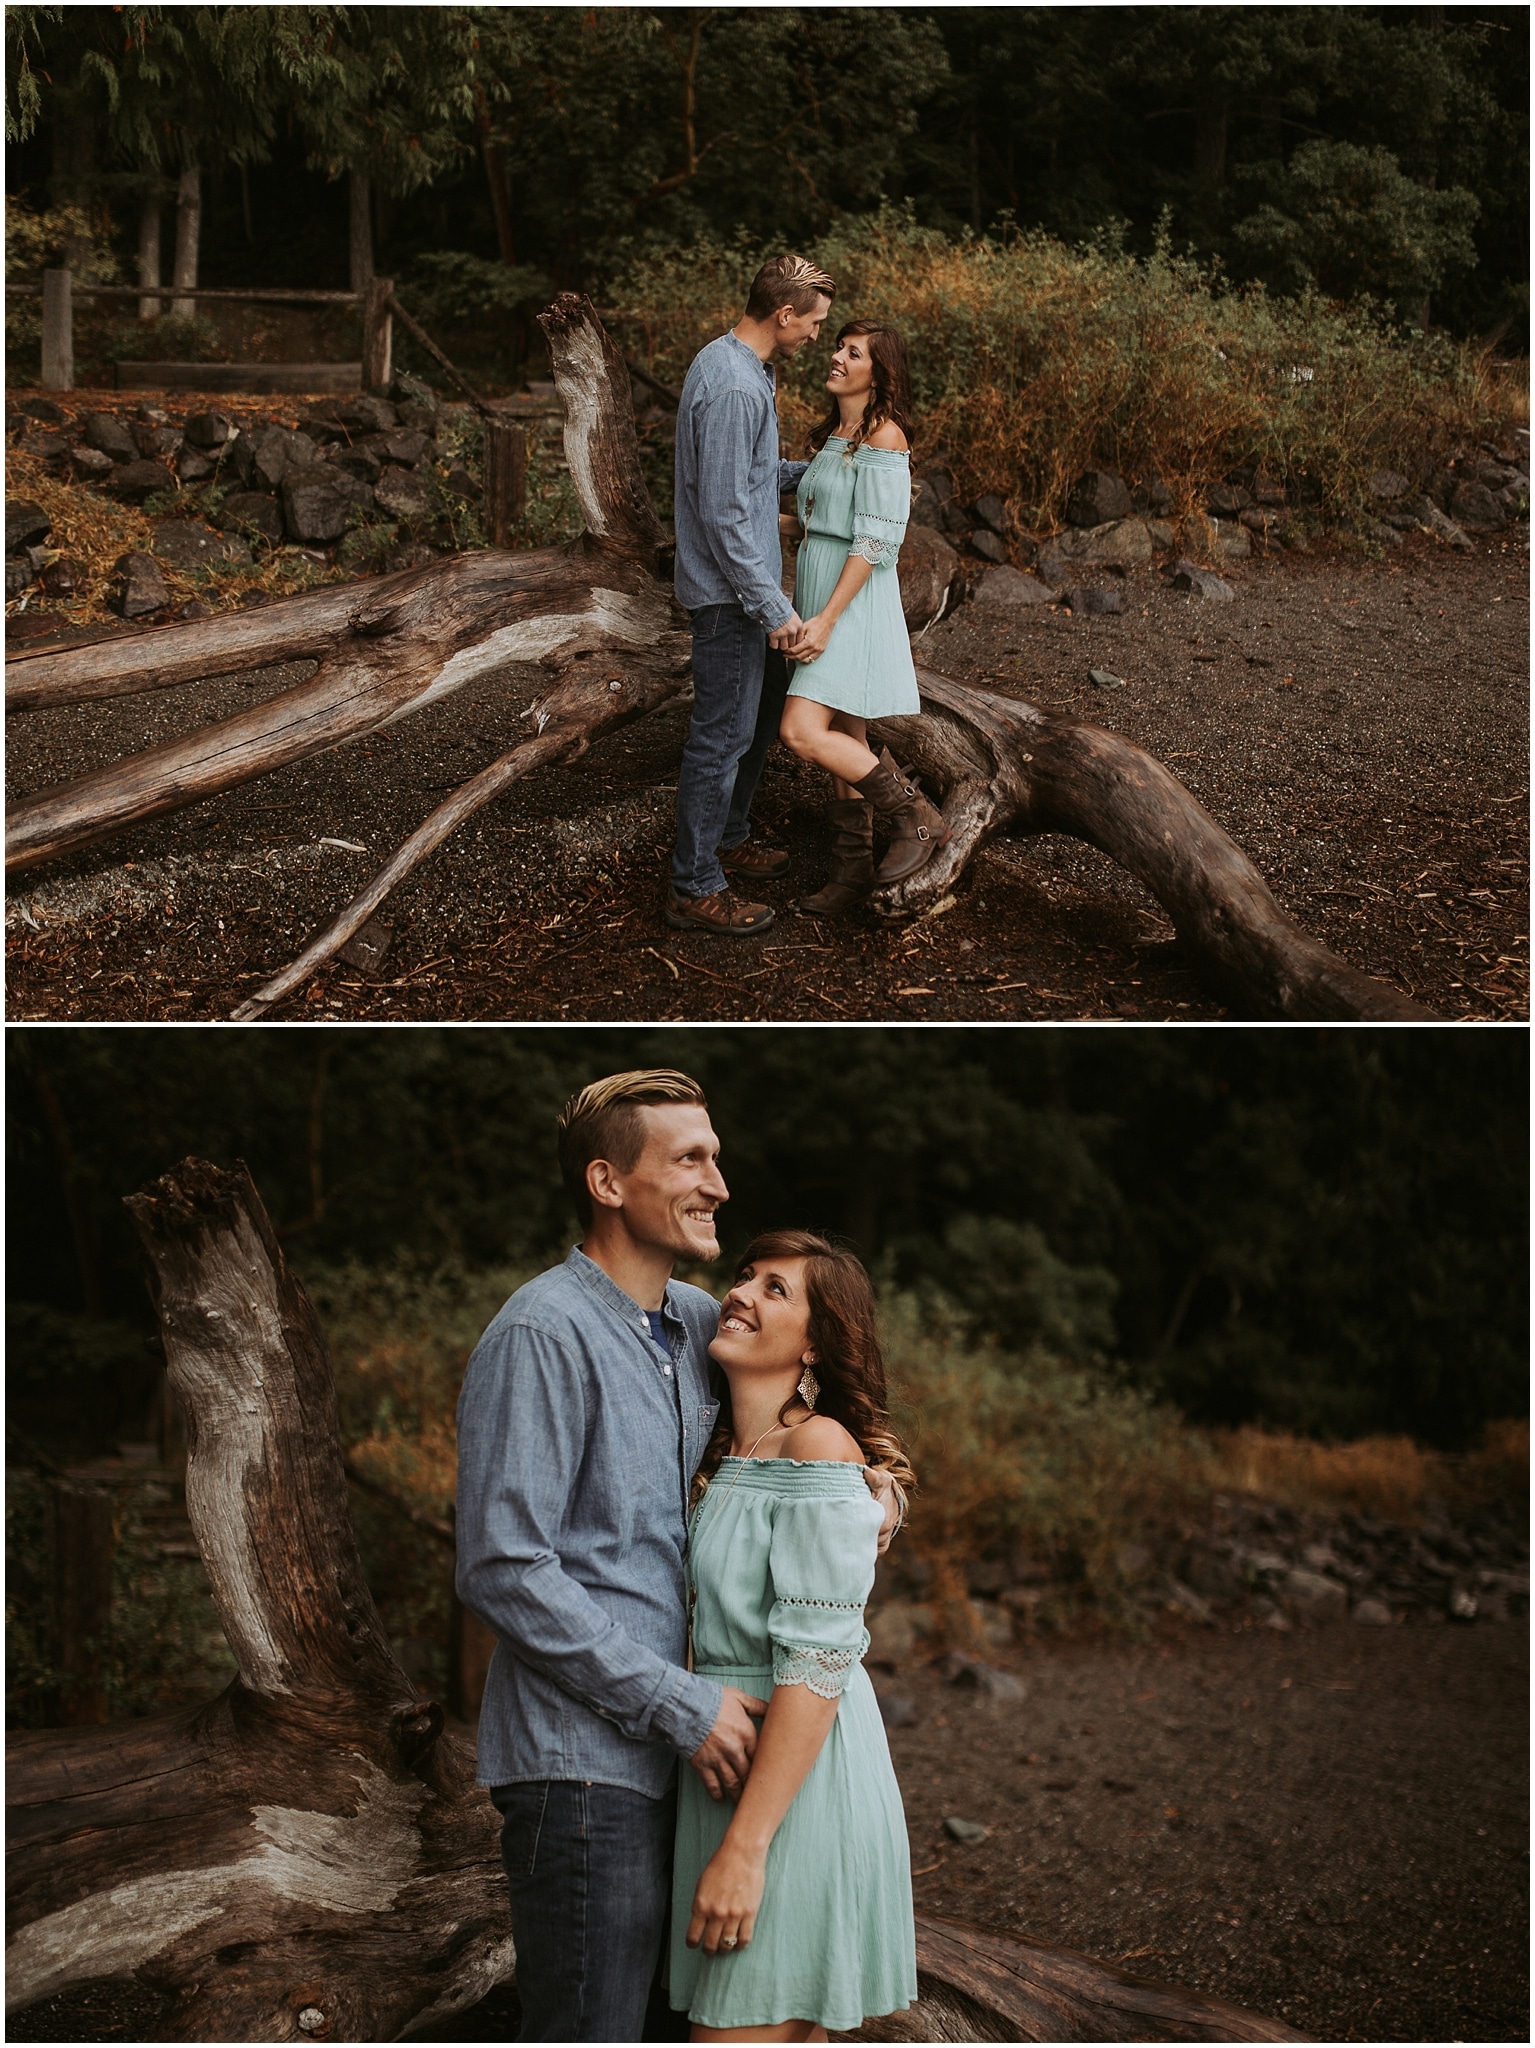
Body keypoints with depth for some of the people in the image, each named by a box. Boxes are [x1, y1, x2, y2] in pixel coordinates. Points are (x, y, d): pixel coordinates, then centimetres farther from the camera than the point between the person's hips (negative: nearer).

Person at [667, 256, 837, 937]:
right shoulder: (736, 388, -24)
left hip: (742, 584, 11)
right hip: (729, 591, -11)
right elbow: (726, 512, -26)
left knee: (762, 707, 23)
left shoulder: (729, 362, 9)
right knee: (723, 734, -4)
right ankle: (696, 888, 4)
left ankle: (728, 838, 38)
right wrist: (774, 607, -22)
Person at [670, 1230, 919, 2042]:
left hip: (795, 1785, -9)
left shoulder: (819, 1450, -15)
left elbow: (817, 1662, -21)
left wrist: (744, 1847, -23)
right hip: (729, 1757, 9)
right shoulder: (728, 1458, 13)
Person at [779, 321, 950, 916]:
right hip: (819, 598, 9)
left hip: (854, 603, -9)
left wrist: (826, 619, -22)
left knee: (803, 733, -18)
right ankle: (852, 871, 17)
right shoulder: (836, 433, 14)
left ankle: (917, 817, -7)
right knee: (843, 743, 11)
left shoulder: (883, 436, -14)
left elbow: (875, 540, -19)